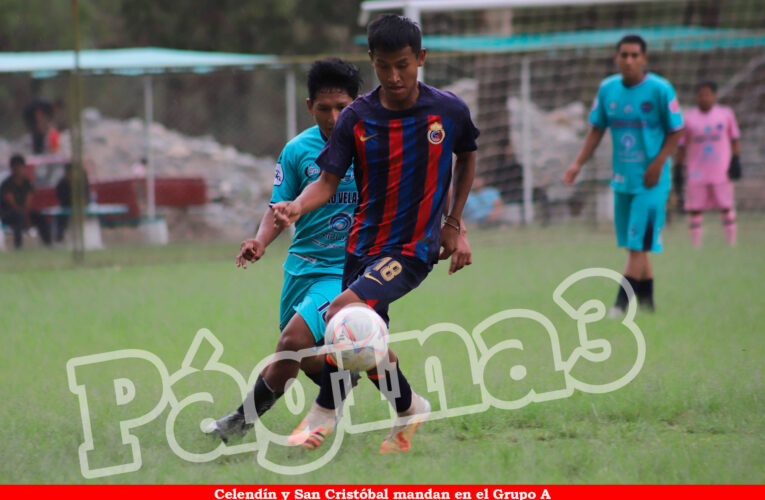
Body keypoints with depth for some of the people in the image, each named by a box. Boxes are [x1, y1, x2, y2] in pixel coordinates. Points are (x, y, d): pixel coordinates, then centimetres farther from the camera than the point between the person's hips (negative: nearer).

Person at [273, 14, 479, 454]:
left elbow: (467, 158, 13)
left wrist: (453, 225, 11)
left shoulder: (449, 111, -6)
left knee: (343, 310, -24)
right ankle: (408, 409, 34)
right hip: (364, 245, 4)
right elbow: (329, 181, -3)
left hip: (414, 248, -4)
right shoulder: (357, 118, -4)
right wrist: (298, 207, -25)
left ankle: (325, 414, -9)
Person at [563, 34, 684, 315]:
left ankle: (620, 304, -10)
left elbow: (676, 131, -4)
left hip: (650, 182, -5)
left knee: (638, 245, -10)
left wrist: (658, 163, -15)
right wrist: (578, 163, 4)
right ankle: (646, 303, 22)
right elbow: (597, 130, 13)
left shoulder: (660, 90, -10)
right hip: (622, 180, 5)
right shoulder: (607, 89, 4)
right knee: (634, 246, 12)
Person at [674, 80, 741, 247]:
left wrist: (735, 162, 1)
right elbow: (681, 146, 8)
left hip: (721, 172, 0)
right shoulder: (688, 119, 3)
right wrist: (678, 170, 4)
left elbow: (735, 139, 10)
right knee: (694, 209, -3)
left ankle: (732, 243, 8)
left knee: (726, 208, 0)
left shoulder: (725, 114, 4)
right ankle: (695, 245, 3)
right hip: (696, 173, 0)